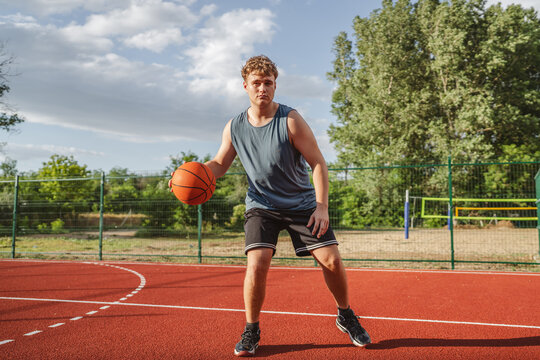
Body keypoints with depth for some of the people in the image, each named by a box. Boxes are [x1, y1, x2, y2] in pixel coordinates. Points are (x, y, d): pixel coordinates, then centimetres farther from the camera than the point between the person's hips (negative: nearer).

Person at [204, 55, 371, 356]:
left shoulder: (291, 120, -13)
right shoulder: (234, 128, -4)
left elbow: (318, 163, -11)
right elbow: (219, 164, 9)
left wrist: (322, 207, -18)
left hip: (303, 204, 0)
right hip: (262, 206, 1)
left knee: (331, 260, -6)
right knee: (257, 263, -19)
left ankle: (346, 317, 23)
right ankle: (251, 331, 5)